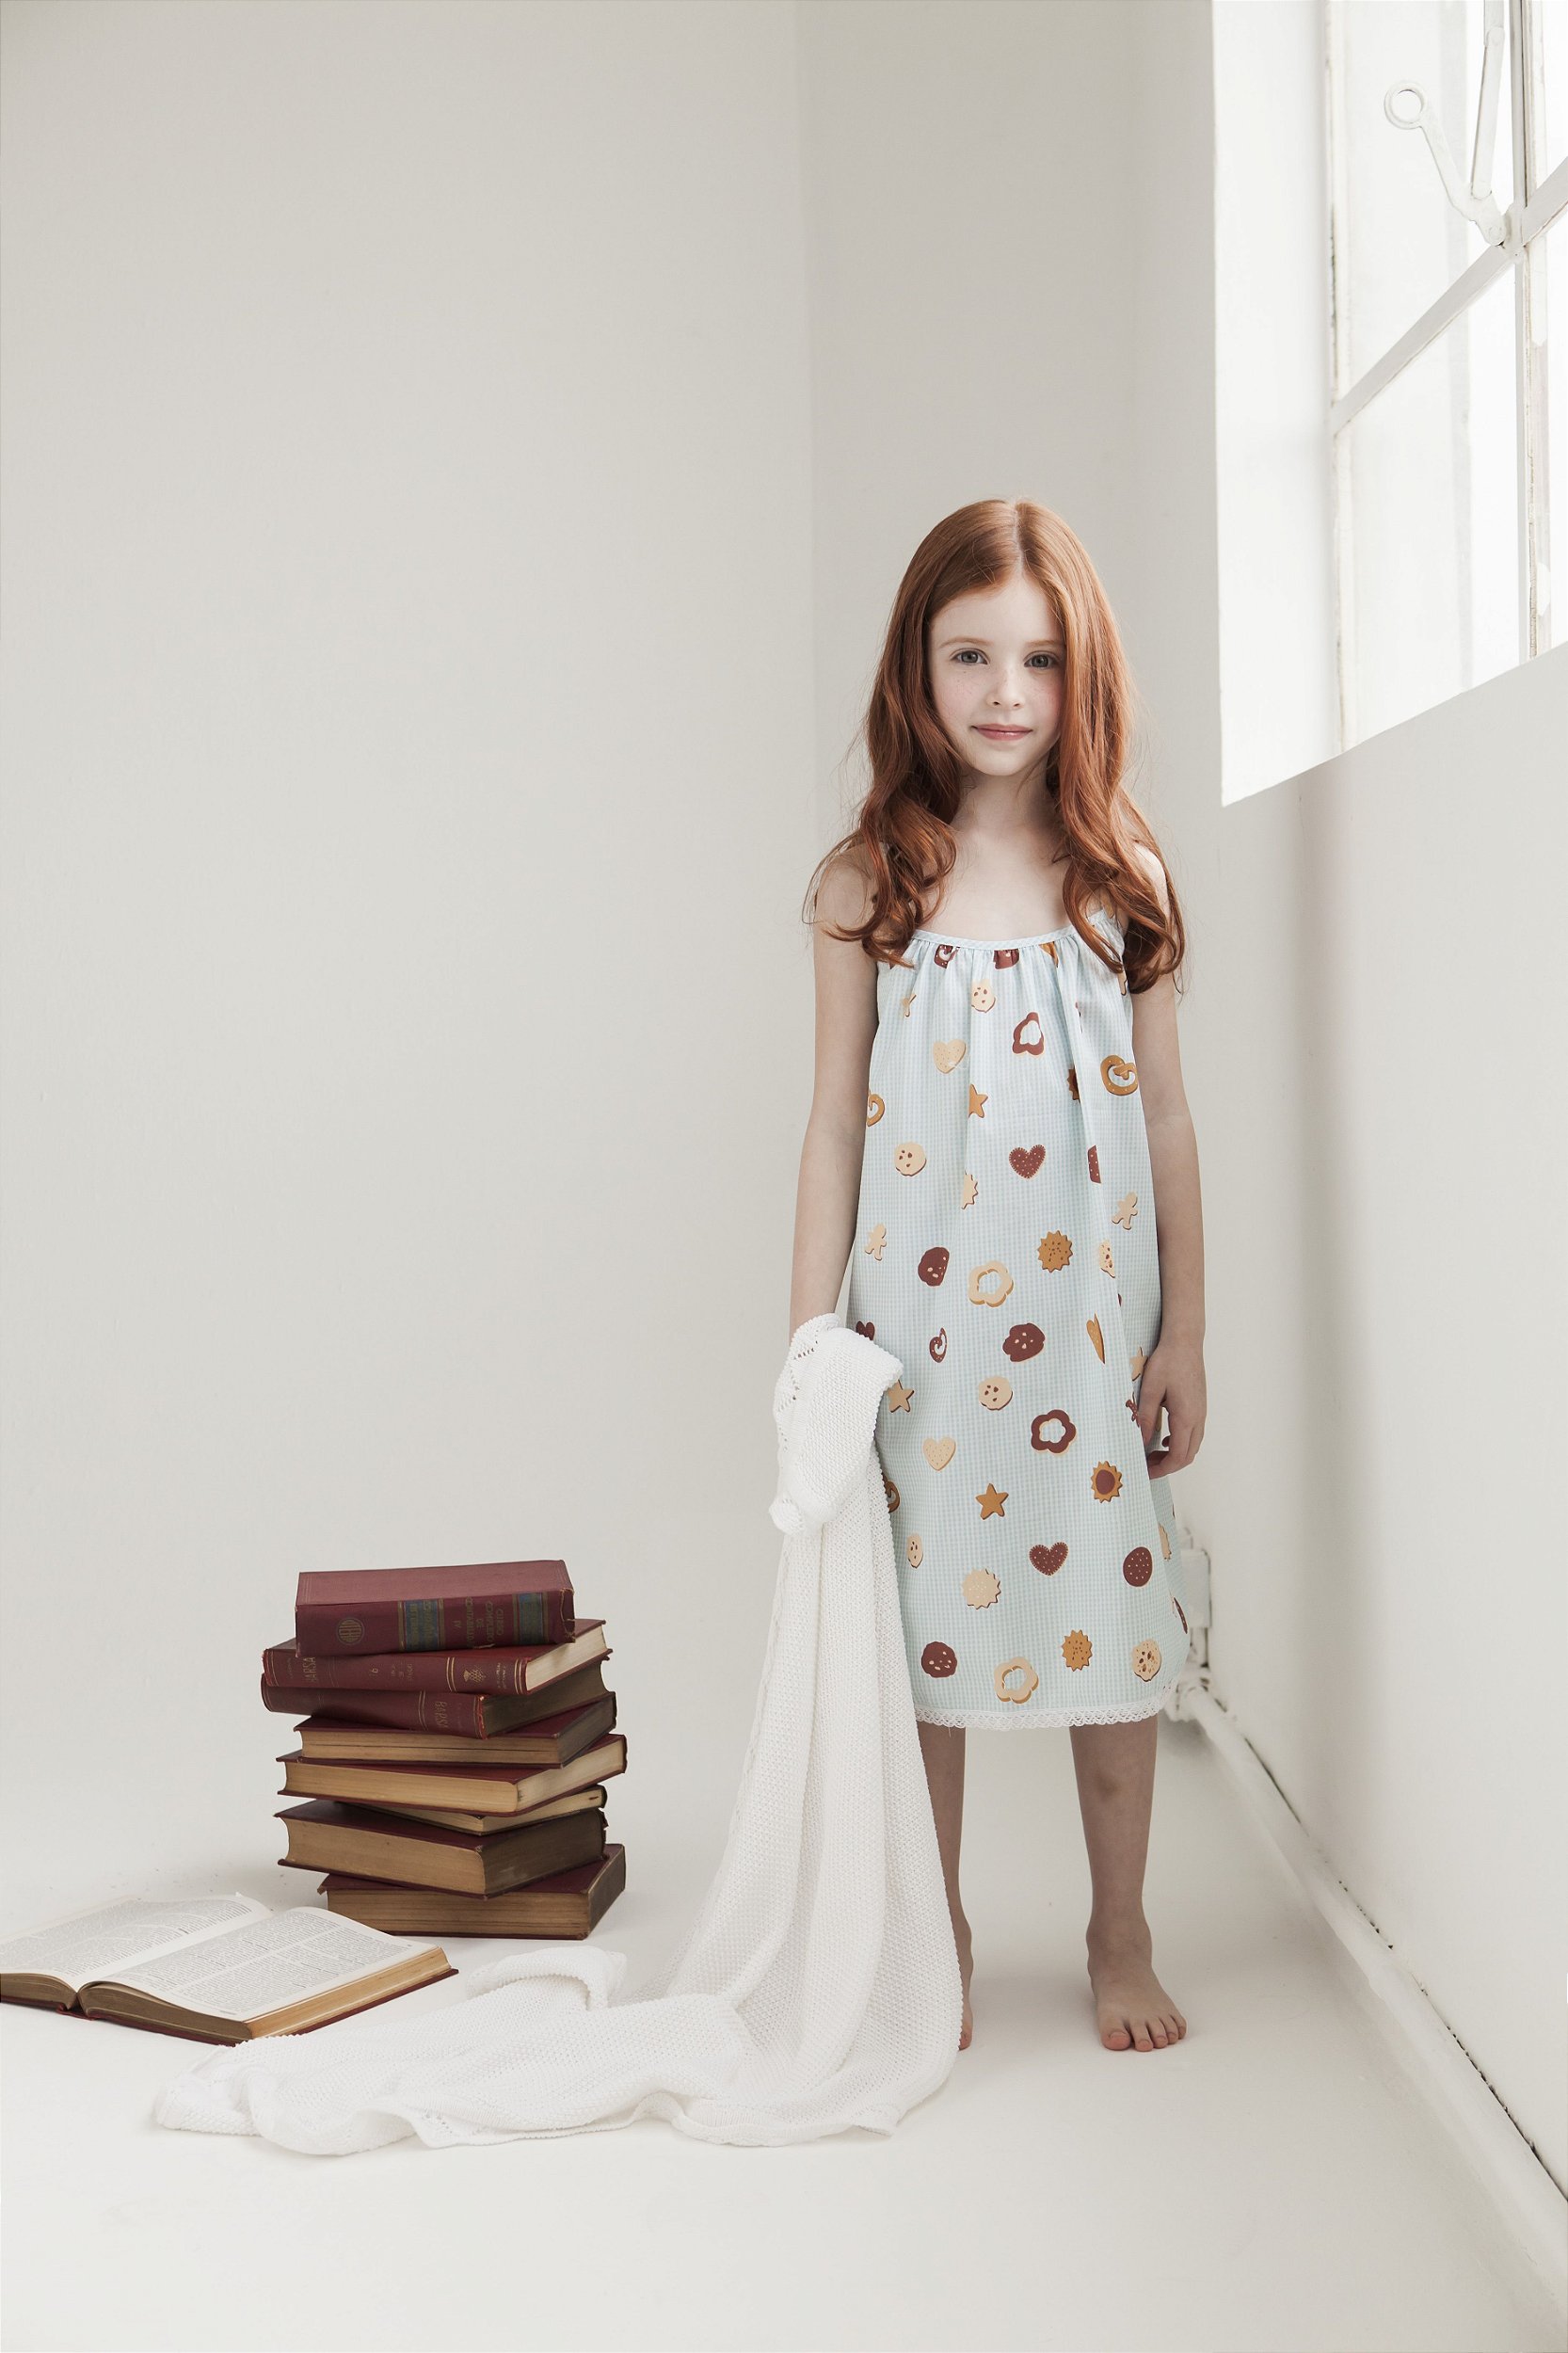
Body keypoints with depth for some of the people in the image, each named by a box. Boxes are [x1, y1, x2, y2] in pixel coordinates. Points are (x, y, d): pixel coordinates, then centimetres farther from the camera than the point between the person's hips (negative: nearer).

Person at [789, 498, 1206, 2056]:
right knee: (922, 1627, 6)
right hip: (924, 1313, -1)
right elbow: (837, 1122, 2)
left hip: (1091, 1307, 1)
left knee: (1111, 1613, 8)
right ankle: (932, 1944, 24)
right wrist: (811, 1339, -2)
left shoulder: (1119, 874, 2)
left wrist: (1184, 1332, 3)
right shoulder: (869, 883, 0)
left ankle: (1121, 1938, 25)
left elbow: (1164, 1118, 5)